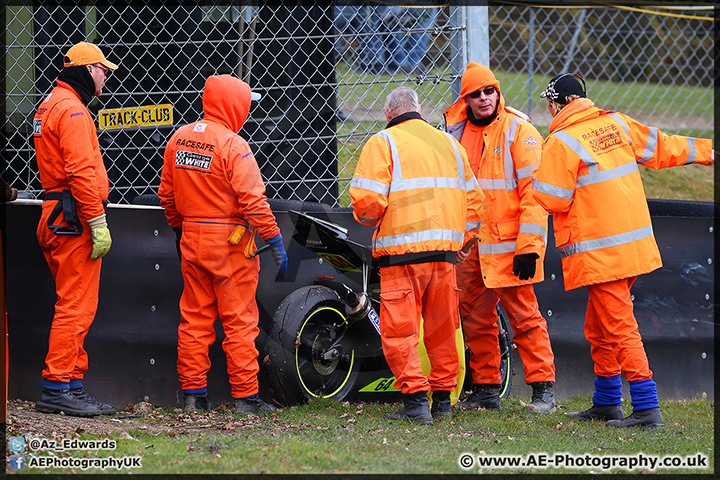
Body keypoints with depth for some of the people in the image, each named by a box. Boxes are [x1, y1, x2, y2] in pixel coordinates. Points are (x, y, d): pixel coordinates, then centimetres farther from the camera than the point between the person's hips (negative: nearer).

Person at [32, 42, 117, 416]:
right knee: (76, 306, -10)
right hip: (75, 218, -11)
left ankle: (73, 385, 15)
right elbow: (81, 172, -21)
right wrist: (98, 223, -21)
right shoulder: (72, 110, -13)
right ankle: (57, 388, -11)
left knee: (76, 306, 13)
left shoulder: (49, 106, 21)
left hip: (55, 216, 11)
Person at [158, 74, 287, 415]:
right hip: (231, 244, -6)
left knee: (194, 319, 11)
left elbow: (167, 195, 13)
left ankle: (193, 394, 13)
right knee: (239, 322, 0)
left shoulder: (179, 139, 6)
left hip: (192, 242, 6)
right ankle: (245, 397, 3)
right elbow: (253, 201, -19)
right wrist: (276, 242, -14)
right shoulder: (232, 145, -16)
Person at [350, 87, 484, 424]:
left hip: (402, 248, -5)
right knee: (442, 328, 14)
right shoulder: (450, 144, 16)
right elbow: (472, 199, 17)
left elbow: (367, 198, -12)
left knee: (400, 330, -1)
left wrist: (367, 219, 9)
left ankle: (415, 401, -7)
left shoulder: (382, 143, -2)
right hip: (445, 250, 5)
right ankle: (443, 400, 19)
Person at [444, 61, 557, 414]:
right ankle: (485, 388, 18)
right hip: (469, 246, 6)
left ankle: (542, 389, -4)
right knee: (475, 319, 9)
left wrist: (528, 247, -17)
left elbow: (534, 192, -10)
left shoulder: (519, 131, -5)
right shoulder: (456, 133, 12)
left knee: (524, 316, -8)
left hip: (508, 245, -6)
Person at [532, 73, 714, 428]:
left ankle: (647, 408, -12)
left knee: (619, 328, -8)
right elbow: (661, 148, 18)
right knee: (599, 327, 18)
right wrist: (705, 150, 31)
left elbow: (551, 199, -12)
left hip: (600, 251, -8)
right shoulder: (617, 123, 8)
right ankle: (606, 403, 26)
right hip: (635, 245, 8)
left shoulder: (559, 144, -12)